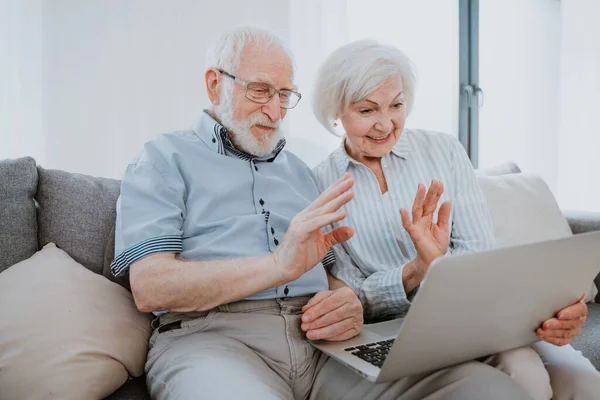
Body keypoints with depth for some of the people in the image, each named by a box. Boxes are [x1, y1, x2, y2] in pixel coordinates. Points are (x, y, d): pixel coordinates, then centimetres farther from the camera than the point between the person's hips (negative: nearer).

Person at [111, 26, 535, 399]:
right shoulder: (165, 159, 7)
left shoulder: (298, 169, 25)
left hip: (319, 339, 6)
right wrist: (278, 265, -20)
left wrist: (348, 303, -4)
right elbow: (149, 287, -7)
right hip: (211, 335, -5)